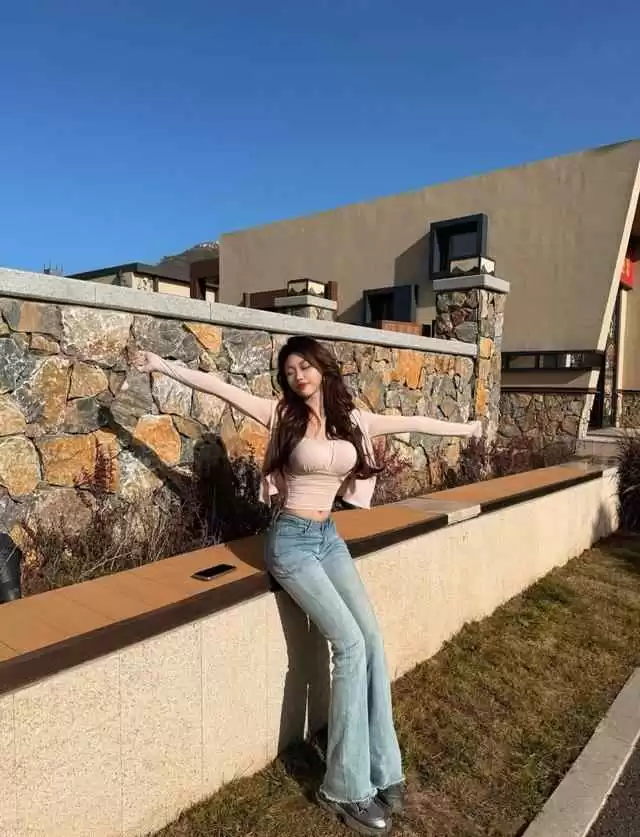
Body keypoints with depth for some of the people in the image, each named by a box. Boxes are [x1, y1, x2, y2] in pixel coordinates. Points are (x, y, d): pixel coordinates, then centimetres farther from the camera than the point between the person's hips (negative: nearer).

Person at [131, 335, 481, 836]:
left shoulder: (353, 420, 6)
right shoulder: (282, 415, -5)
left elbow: (411, 423, 14)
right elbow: (219, 387, -8)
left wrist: (464, 428, 23)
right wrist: (163, 366, -11)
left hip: (329, 537, 5)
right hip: (292, 541, -5)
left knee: (372, 640, -3)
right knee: (350, 645, -12)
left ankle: (382, 769, 13)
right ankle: (346, 788, 2)